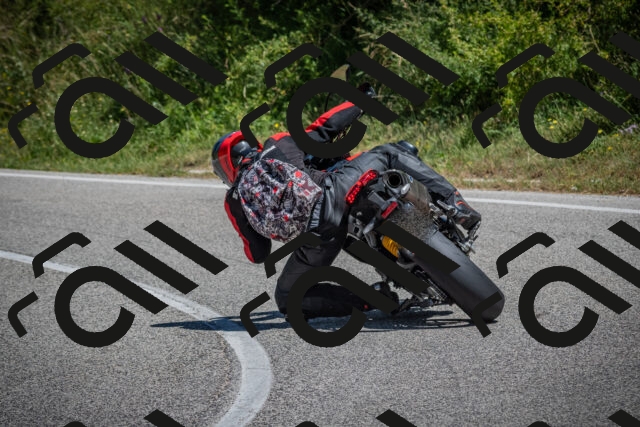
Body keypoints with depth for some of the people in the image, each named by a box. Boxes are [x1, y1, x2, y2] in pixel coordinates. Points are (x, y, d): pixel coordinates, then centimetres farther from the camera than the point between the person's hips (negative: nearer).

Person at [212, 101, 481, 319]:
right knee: (387, 155, 24)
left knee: (287, 299, 22)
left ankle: (367, 299, 0)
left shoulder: (235, 200, 23)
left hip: (316, 235, 0)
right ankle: (454, 204, 3)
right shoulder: (279, 144, 25)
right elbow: (326, 127, 25)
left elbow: (258, 254, 22)